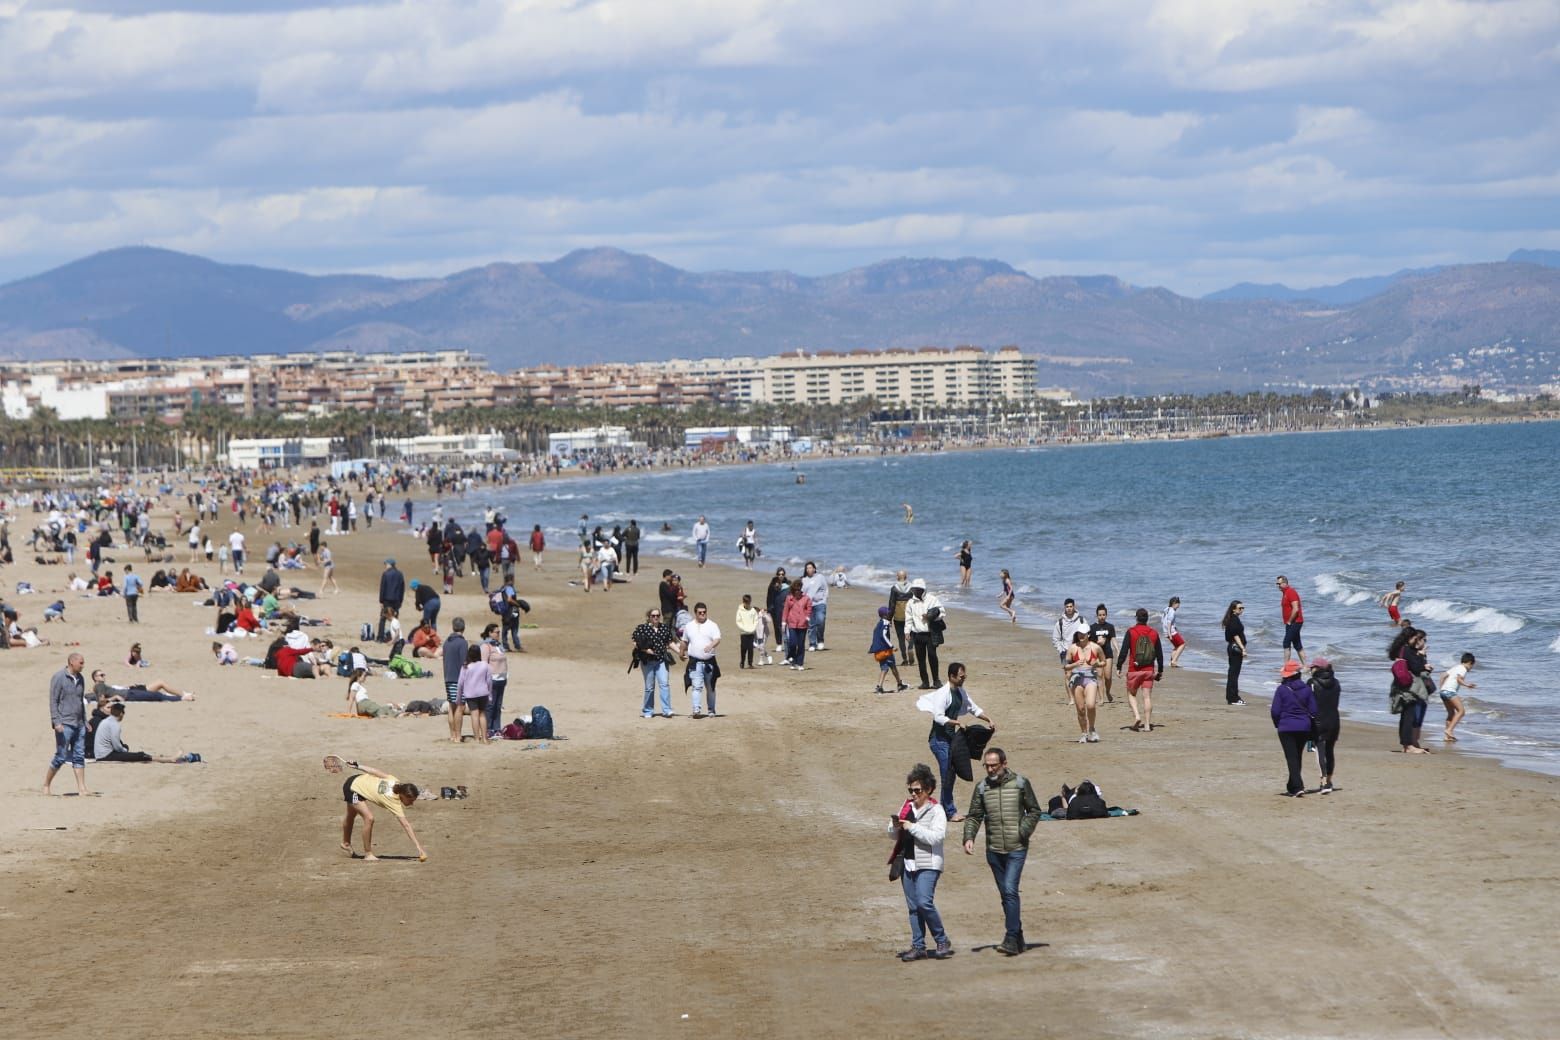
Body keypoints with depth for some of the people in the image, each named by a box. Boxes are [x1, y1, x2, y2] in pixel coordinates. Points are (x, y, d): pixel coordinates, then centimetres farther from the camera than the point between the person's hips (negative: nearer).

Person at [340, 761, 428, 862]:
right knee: (369, 818, -23)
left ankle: (345, 843, 53)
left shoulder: (395, 782, -18)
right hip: (353, 788, -9)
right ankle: (368, 854, -11)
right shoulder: (394, 802, -35)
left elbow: (376, 772, -8)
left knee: (351, 817, 30)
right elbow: (406, 825, -39)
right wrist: (419, 846, -41)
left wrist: (358, 766, 4)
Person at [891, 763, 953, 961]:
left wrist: (912, 827, -17)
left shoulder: (936, 810, -6)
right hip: (908, 863, 7)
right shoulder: (907, 808, 12)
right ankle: (918, 946, 11)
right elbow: (893, 834, 18)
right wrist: (895, 826, -5)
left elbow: (936, 836, -19)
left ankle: (942, 942, -3)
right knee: (913, 907, 7)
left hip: (928, 865, -7)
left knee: (924, 902, -18)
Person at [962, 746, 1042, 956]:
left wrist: (1023, 832, -9)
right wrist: (969, 838, -10)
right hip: (994, 850, 4)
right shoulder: (982, 788, 6)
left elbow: (1034, 811, 5)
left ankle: (1011, 939, -18)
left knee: (1010, 891, -17)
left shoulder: (1020, 784, -1)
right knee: (1006, 894, 9)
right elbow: (974, 816, 7)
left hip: (1016, 849, -4)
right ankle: (1018, 939, 17)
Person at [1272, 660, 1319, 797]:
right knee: (1297, 757, 17)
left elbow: (1275, 711, -9)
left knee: (1291, 758, -3)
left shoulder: (1282, 689, -9)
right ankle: (1292, 786, 26)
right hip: (1304, 728, 4)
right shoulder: (1306, 689, 0)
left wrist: (1277, 725, 8)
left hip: (1286, 728, -4)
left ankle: (1297, 787, -16)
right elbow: (1313, 710, 0)